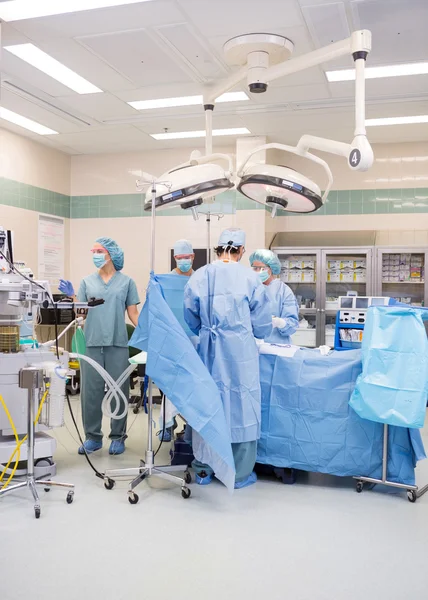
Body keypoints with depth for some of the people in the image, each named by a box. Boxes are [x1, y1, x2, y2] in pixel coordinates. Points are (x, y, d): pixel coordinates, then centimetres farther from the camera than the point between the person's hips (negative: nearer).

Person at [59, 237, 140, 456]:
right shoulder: (87, 281, 9)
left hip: (118, 343, -1)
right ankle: (93, 437, 15)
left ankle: (117, 437, 14)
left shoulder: (126, 281, 6)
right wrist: (71, 296, -9)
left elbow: (133, 313, 5)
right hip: (92, 343, 1)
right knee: (90, 390, 3)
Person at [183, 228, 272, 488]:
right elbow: (262, 327, -3)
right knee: (242, 406, 9)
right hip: (241, 353, -3)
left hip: (209, 352, 3)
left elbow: (191, 321, 6)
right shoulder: (250, 278, -8)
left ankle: (204, 470, 28)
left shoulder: (199, 276, -1)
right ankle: (241, 474, 20)